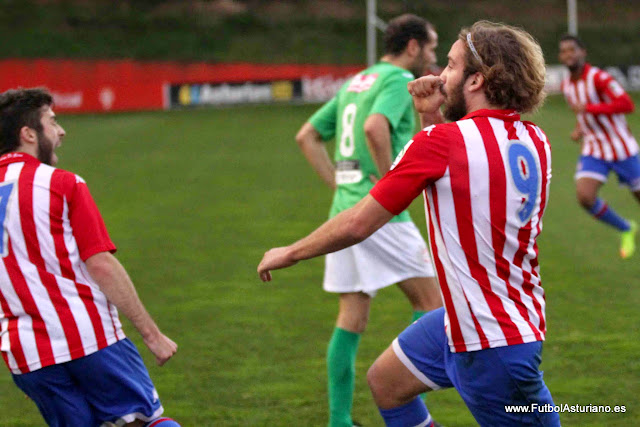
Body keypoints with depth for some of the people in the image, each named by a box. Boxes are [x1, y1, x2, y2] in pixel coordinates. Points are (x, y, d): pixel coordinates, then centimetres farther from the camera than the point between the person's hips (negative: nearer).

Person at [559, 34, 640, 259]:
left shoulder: (598, 78, -19)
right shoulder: (567, 85, 4)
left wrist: (588, 108, -32)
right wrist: (579, 128, 3)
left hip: (621, 148, -5)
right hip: (593, 151, 5)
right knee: (584, 197, -15)